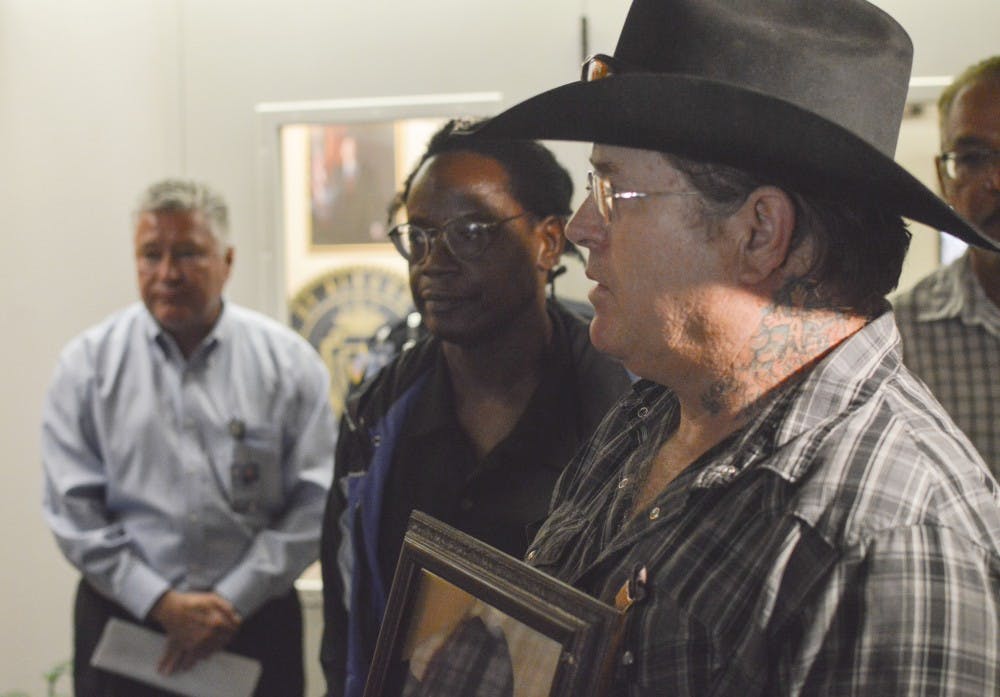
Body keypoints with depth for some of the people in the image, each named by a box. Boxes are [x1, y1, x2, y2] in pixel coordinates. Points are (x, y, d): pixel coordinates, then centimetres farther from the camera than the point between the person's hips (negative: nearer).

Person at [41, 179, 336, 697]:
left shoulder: (288, 361, 0)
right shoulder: (88, 364, 1)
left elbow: (316, 500, -3)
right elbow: (73, 509, -3)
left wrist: (232, 600, -9)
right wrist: (163, 604, -10)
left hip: (255, 621, 0)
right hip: (122, 623, 0)